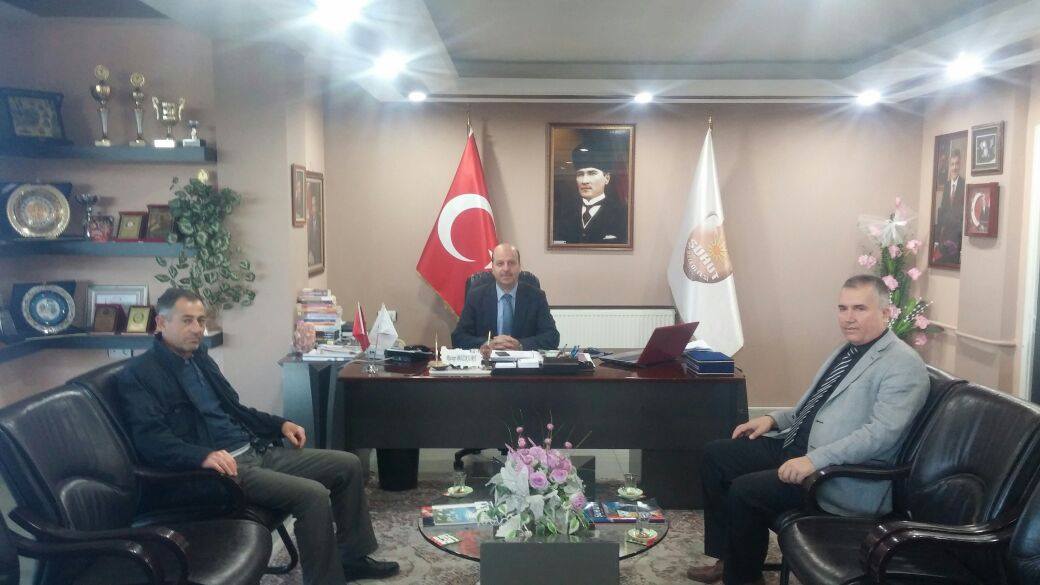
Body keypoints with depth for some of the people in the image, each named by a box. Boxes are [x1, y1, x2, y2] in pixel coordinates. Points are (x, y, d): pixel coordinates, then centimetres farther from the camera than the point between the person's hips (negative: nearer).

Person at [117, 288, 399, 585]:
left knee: (348, 465, 3)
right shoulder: (139, 375, -9)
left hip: (256, 450, 9)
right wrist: (204, 455, -37)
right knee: (314, 495, -27)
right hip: (220, 465, -9)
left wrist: (280, 424, 12)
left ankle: (352, 557, 17)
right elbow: (150, 439, -21)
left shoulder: (200, 358, 16)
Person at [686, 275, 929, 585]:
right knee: (716, 454, 4)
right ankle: (729, 558, 14)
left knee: (745, 490, -24)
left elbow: (881, 433, -25)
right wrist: (774, 419, 10)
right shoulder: (848, 350, 16)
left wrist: (815, 460, -31)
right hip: (796, 444, 10)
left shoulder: (904, 364, -14)